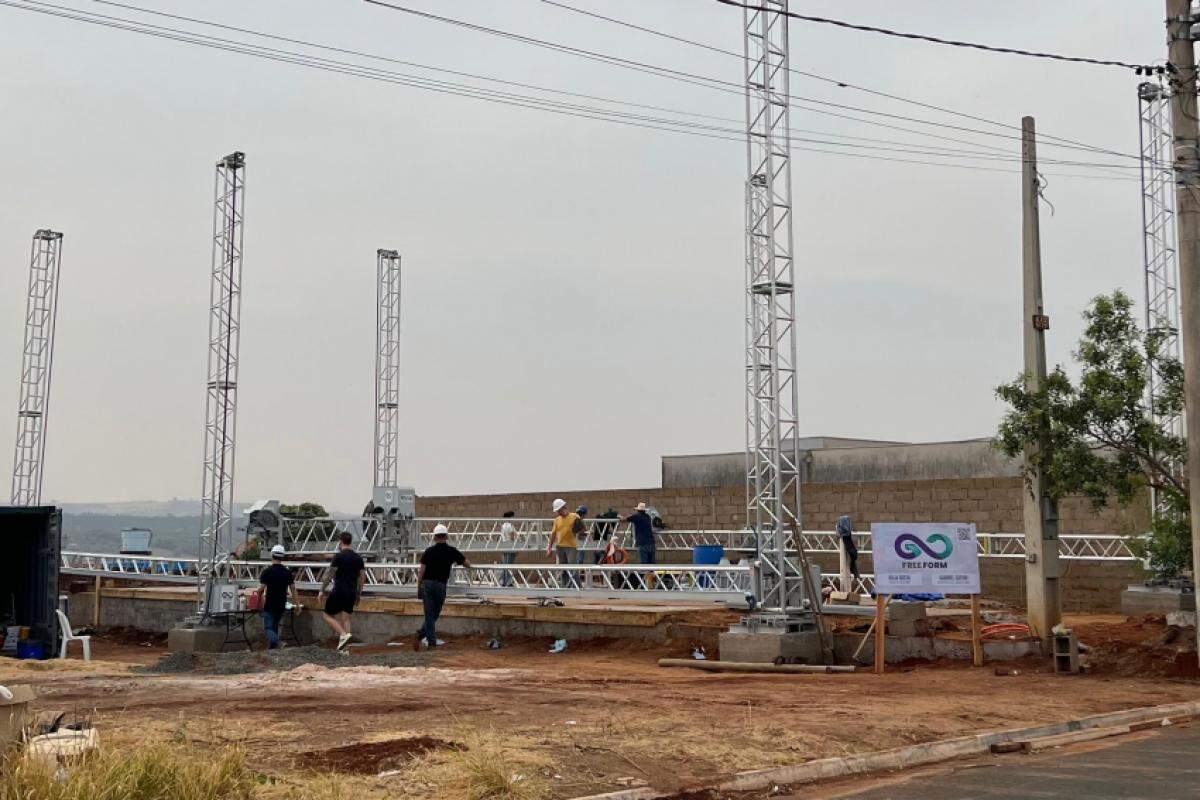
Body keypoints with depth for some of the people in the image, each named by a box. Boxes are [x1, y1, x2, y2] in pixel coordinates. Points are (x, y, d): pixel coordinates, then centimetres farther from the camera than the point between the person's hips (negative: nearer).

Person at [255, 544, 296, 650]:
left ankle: (277, 643, -27)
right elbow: (293, 589, 4)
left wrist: (259, 602, 5)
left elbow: (261, 589, -10)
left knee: (268, 628, -3)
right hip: (281, 606, 5)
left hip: (269, 606, -5)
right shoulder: (287, 572, 2)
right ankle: (271, 647, 22)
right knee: (275, 626, 19)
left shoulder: (267, 572, -11)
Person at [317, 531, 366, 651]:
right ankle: (343, 648, 5)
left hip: (339, 591, -6)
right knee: (345, 619, 10)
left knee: (327, 615, 7)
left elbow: (329, 575, -12)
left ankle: (344, 634, -12)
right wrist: (358, 594, 19)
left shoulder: (338, 556, -10)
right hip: (351, 593, 6)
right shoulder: (358, 558, 9)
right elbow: (362, 577, 11)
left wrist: (322, 591, -7)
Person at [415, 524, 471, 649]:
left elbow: (421, 570, 0)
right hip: (440, 585, -1)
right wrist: (456, 561, 27)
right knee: (435, 614, 12)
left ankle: (432, 642, -5)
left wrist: (418, 588, 6)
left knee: (429, 615, 3)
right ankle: (420, 636, 2)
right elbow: (468, 565, 9)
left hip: (426, 584, 1)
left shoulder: (429, 551, 3)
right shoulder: (452, 551, 3)